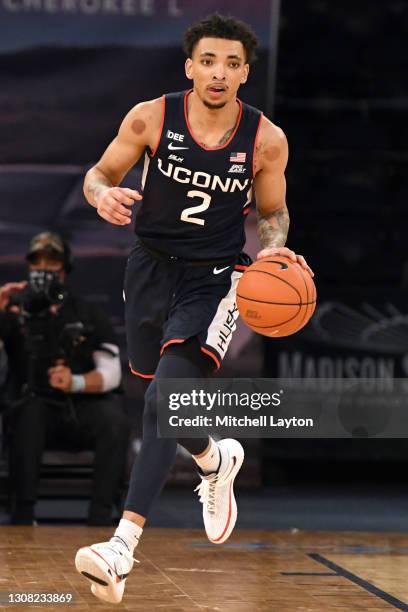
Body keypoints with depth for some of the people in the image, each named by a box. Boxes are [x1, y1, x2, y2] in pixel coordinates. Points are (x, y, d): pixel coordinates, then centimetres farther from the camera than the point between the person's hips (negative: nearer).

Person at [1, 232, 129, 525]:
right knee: (29, 410, -36)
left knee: (115, 419, -31)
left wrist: (75, 382, -19)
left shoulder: (87, 314, 10)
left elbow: (112, 374, 2)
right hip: (38, 409, -1)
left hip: (84, 408, 1)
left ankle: (100, 516, -33)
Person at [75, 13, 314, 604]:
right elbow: (98, 175, 1)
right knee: (159, 389, 18)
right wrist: (105, 195, -22)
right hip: (151, 264, 3)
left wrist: (273, 250, -13)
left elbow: (273, 211, 8)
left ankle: (124, 545, -25)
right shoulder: (151, 117, -11)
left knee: (165, 399, -20)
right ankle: (214, 459, 53)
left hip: (214, 277, -3)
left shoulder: (266, 140, -10)